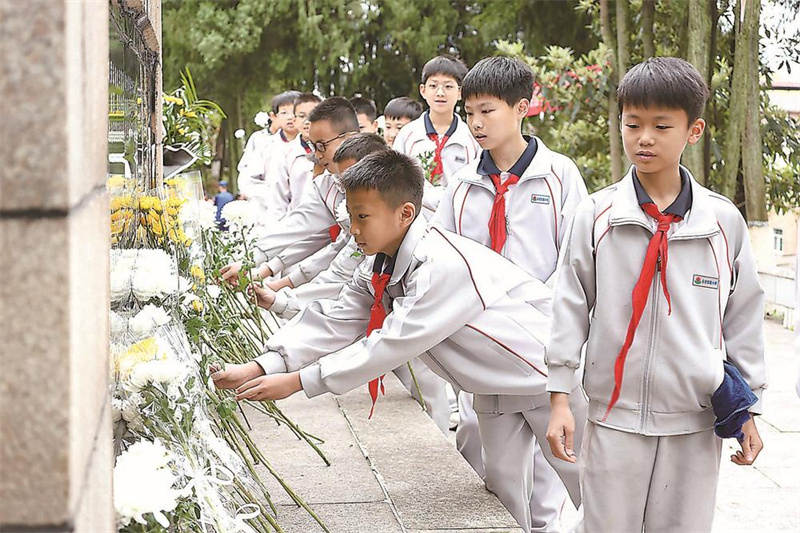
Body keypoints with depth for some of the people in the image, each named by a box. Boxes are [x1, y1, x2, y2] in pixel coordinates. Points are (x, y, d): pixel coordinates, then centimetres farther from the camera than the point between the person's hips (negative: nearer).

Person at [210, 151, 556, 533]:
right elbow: (335, 322, -7)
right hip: (499, 385, 9)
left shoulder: (444, 265, -33)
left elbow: (391, 343, -31)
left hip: (549, 370, -9)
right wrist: (257, 369, -19)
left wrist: (297, 381, -27)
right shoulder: (379, 267, -2)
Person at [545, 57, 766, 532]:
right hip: (614, 416, -1)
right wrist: (560, 399, -2)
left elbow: (743, 318, 7)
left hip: (697, 421, 1)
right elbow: (570, 310, 1)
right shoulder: (596, 216, -2)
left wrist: (748, 410, 9)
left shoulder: (724, 221, 0)